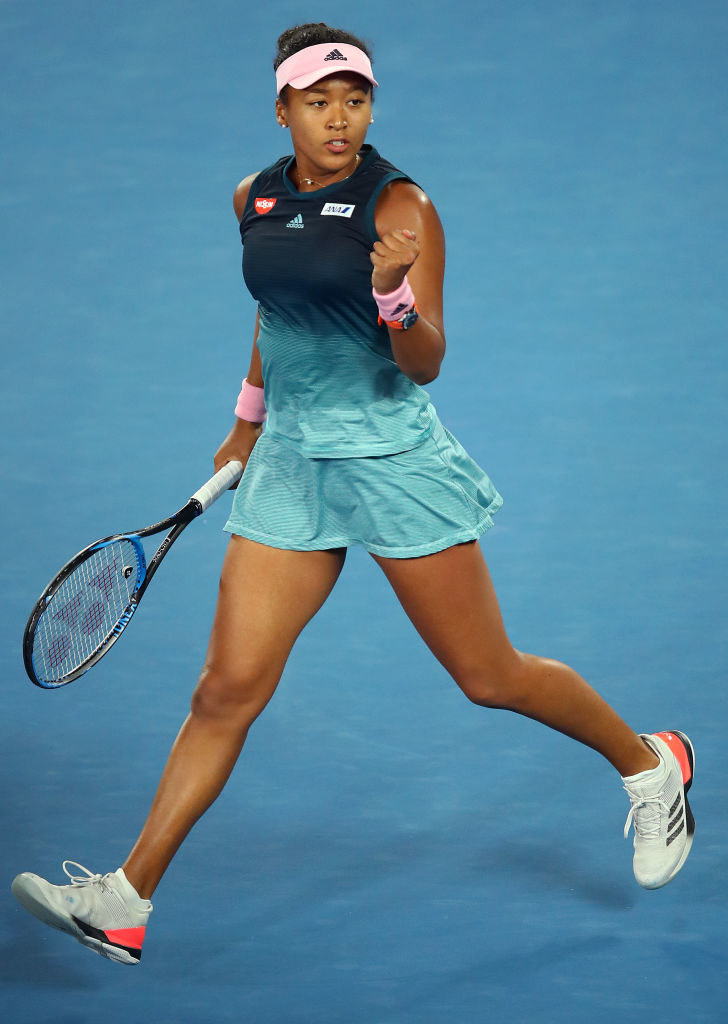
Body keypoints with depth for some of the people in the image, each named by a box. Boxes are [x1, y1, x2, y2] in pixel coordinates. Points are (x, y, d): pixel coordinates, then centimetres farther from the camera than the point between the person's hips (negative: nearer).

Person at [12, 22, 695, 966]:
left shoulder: (401, 205, -11)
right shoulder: (255, 199, 5)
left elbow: (426, 364, -15)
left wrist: (392, 294, -34)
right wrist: (250, 418, 29)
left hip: (394, 457, -4)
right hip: (292, 464, 4)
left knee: (490, 677, 5)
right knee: (228, 687, -2)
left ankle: (649, 763, 30)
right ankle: (126, 902, 0)